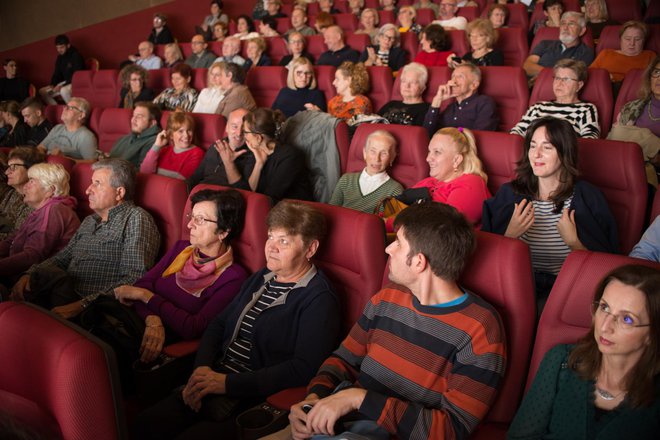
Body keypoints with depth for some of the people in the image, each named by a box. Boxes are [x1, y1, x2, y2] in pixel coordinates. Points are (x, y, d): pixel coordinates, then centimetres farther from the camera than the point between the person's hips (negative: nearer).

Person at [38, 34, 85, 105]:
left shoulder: (76, 56, -15)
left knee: (64, 90, -40)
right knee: (42, 91, 0)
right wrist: (52, 85, -6)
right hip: (65, 83, 8)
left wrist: (62, 86, -26)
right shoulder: (60, 58, 9)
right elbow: (57, 74, 15)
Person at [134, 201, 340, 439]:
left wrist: (228, 383, -18)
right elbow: (219, 324, 18)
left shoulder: (319, 299, -10)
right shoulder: (261, 278, 16)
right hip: (214, 383, 7)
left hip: (255, 404, -6)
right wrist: (202, 367, -3)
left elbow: (304, 368, -20)